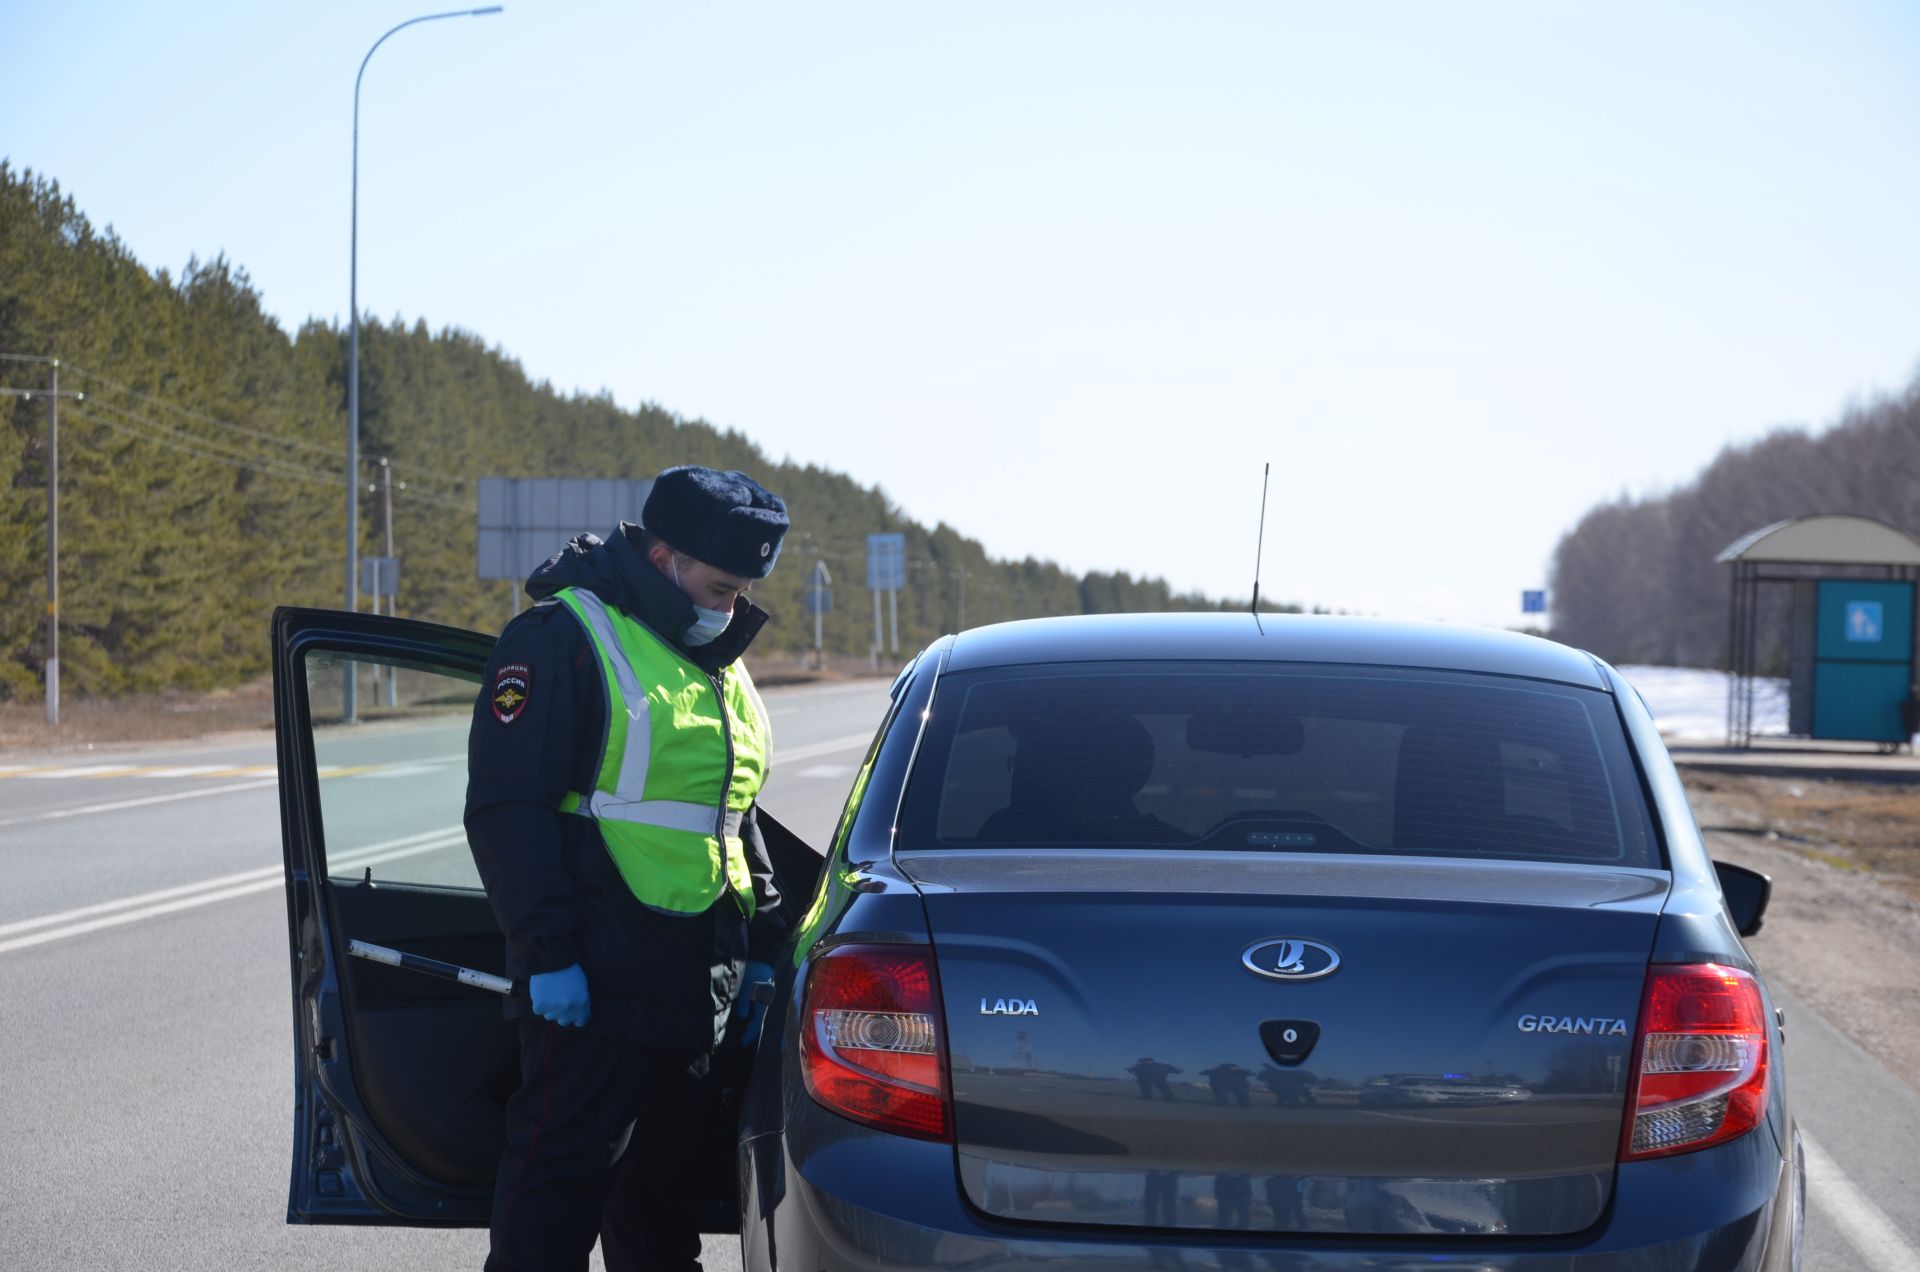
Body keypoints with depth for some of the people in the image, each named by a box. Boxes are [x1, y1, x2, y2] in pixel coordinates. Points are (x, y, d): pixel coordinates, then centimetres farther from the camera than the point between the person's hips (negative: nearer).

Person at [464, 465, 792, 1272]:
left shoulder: (720, 667, 19)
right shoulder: (564, 638, -9)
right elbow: (506, 809, -14)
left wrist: (760, 948, 21)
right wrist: (547, 953, -19)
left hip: (696, 982, 8)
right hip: (595, 978, -8)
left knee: (667, 1172, 15)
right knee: (563, 1169, -8)